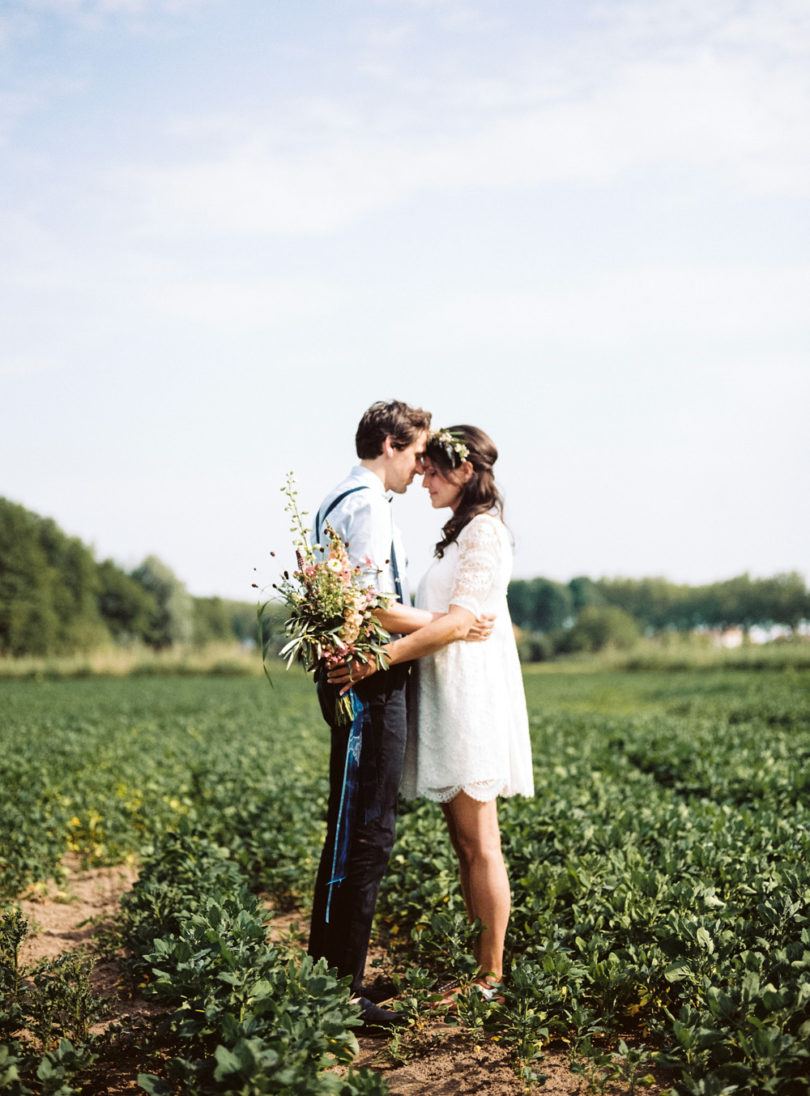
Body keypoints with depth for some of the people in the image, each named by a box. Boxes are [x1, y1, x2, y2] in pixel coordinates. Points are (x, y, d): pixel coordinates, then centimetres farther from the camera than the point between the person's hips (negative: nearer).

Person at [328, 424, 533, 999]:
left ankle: (492, 975, -1)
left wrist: (384, 656, -28)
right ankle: (478, 966, 14)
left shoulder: (485, 530, -9)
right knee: (465, 843, 9)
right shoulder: (463, 533, 20)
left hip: (473, 698, -10)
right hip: (450, 699, 10)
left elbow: (460, 621, -21)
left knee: (479, 844, -6)